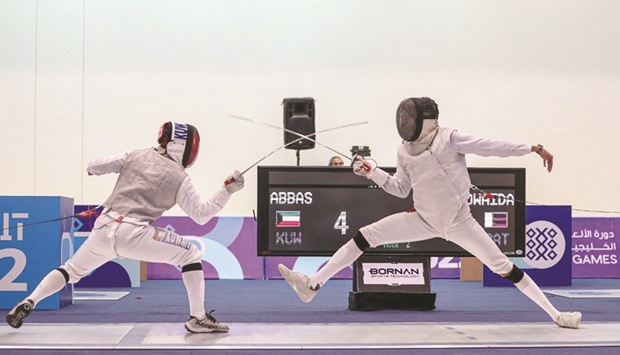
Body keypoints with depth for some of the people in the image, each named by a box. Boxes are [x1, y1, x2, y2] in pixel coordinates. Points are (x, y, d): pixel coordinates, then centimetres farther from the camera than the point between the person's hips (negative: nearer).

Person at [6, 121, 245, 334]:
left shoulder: (136, 156, 13)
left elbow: (93, 167, 15)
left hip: (104, 229, 5)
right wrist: (228, 189, 8)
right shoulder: (179, 177, 4)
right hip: (134, 234, -5)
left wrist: (93, 168, 40)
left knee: (73, 270, 29)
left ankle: (28, 303, 16)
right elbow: (202, 216, 4)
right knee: (191, 255, 7)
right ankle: (198, 318, 1)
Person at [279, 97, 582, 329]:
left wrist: (533, 149, -24)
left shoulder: (449, 138, -17)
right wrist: (371, 172, -5)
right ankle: (313, 285, -7)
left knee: (503, 267, -5)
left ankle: (555, 314, 10)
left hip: (458, 221, -4)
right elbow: (401, 189, 7)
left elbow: (493, 147, -18)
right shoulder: (405, 151, -1)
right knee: (366, 235, -8)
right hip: (426, 220, 4)